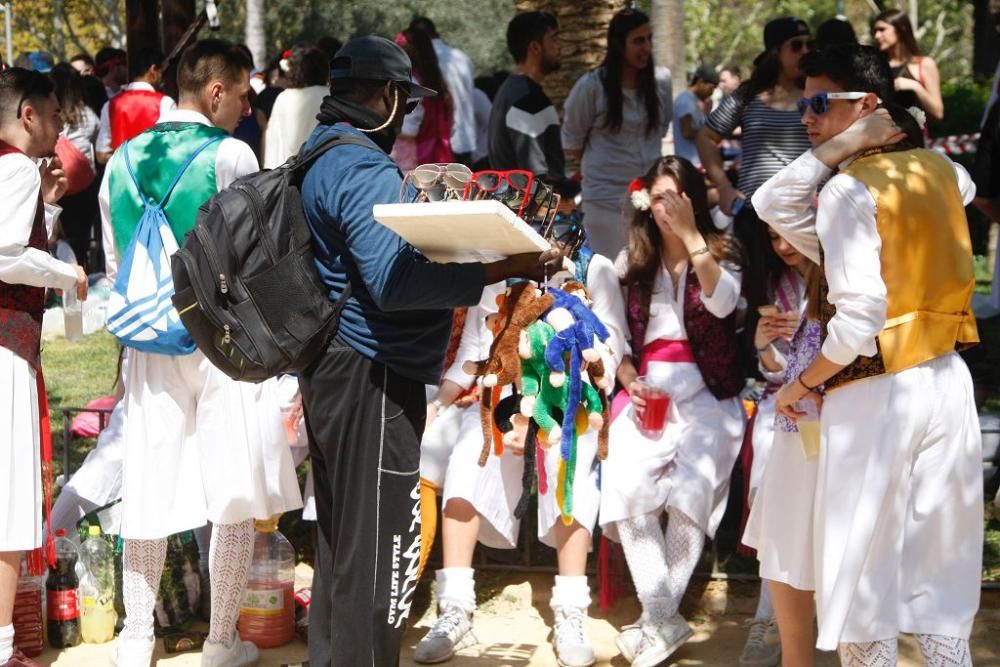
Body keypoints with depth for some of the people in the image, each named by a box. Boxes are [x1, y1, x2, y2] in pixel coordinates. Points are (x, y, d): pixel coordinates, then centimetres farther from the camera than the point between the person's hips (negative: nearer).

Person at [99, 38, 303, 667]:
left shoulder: (123, 160, 8)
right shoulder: (230, 154, -9)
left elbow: (115, 264, 13)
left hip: (150, 343, 5)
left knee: (150, 492, 10)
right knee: (236, 495, 5)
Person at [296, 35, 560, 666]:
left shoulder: (322, 155, 15)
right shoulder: (363, 170, -18)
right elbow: (390, 281, -27)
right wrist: (499, 269, -28)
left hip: (336, 369, 11)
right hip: (371, 377, -11)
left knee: (342, 542, 17)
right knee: (378, 554, -5)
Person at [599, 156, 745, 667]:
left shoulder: (722, 250, 7)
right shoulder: (631, 261, 14)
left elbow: (722, 303, -15)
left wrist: (690, 233, -17)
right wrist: (629, 382, -7)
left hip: (705, 392, -2)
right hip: (645, 390, 2)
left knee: (689, 496, -21)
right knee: (627, 494, -23)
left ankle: (657, 620, -6)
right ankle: (664, 622, -16)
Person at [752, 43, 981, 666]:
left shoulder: (849, 189, -13)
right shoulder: (938, 168, 7)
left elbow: (859, 320, -22)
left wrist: (804, 384, -7)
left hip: (877, 393, -7)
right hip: (948, 381, 7)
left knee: (863, 578, 4)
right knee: (941, 574, 13)